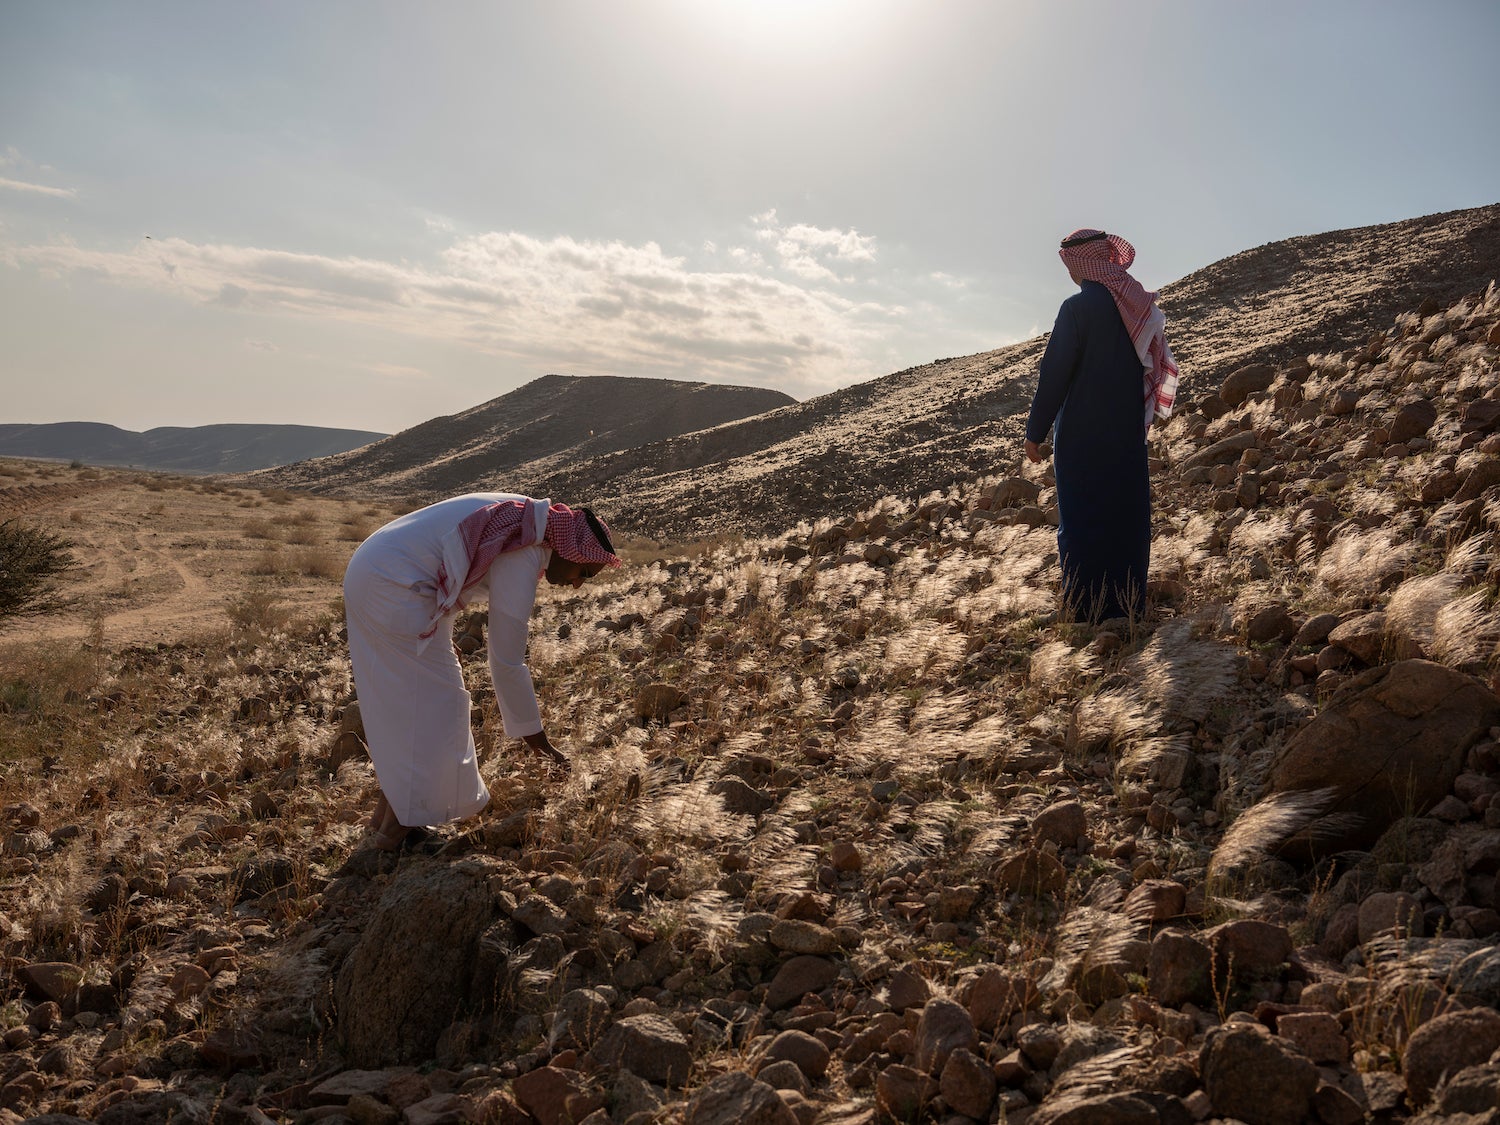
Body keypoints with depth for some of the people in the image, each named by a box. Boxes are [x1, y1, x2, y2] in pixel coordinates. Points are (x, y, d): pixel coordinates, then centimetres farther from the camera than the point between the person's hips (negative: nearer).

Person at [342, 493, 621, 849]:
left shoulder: (523, 515, 10)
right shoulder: (523, 559, -17)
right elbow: (506, 663, -15)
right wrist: (534, 734, -5)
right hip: (394, 593, -10)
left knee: (400, 707, 17)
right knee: (431, 710, -1)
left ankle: (385, 817, 28)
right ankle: (394, 831, 9)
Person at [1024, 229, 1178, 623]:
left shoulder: (1077, 308, -14)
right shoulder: (1139, 306, 6)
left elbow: (1054, 373, -14)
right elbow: (1150, 367, 13)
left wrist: (1035, 432, -7)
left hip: (1081, 436, -6)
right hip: (1129, 434, 6)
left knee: (1081, 522, 0)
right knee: (1126, 517, 12)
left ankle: (1086, 610, 2)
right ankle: (1128, 605, 18)